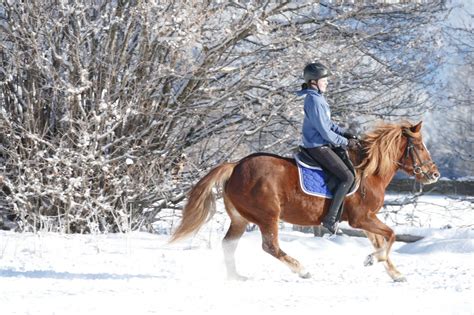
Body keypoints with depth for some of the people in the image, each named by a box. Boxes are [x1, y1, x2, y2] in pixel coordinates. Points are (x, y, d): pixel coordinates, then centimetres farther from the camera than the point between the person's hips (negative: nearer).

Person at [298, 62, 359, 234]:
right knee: (347, 177, -14)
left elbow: (328, 123, 20)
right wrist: (345, 142, -13)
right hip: (318, 147, -11)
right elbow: (325, 131, -22)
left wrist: (345, 133, 8)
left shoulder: (317, 98, 11)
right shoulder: (315, 101, -21)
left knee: (349, 163, 24)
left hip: (319, 144, 11)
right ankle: (330, 218, -14)